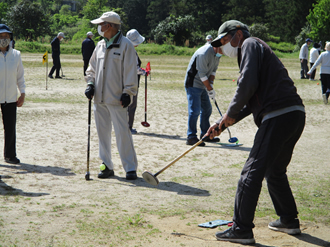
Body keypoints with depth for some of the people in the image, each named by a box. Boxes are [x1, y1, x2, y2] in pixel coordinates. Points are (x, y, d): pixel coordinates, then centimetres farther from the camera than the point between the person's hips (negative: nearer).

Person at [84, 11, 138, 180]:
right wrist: (90, 84, 6)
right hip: (99, 98, 7)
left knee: (122, 132, -7)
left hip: (117, 98, -7)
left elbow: (130, 71, -8)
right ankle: (107, 166, 19)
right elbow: (92, 67, 22)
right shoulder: (100, 45, 14)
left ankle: (130, 168, 0)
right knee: (103, 132, 9)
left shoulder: (126, 45, -6)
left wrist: (128, 92, -13)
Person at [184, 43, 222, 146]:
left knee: (207, 109, 14)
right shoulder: (204, 53, -26)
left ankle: (205, 135, 25)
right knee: (195, 110, -14)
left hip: (202, 85, 10)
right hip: (193, 84, -10)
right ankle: (191, 137, -11)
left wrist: (211, 83, -5)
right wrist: (210, 89, -17)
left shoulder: (217, 54, 4)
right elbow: (202, 75, -23)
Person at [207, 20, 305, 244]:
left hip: (279, 116, -10)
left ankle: (242, 230, -7)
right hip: (295, 115, 10)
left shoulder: (250, 44, 2)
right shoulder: (258, 50, 30)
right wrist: (223, 123, 21)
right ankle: (289, 220, 32)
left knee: (252, 173, -8)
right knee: (275, 171, 24)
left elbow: (248, 84, -15)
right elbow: (250, 103, 27)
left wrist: (230, 114, -4)